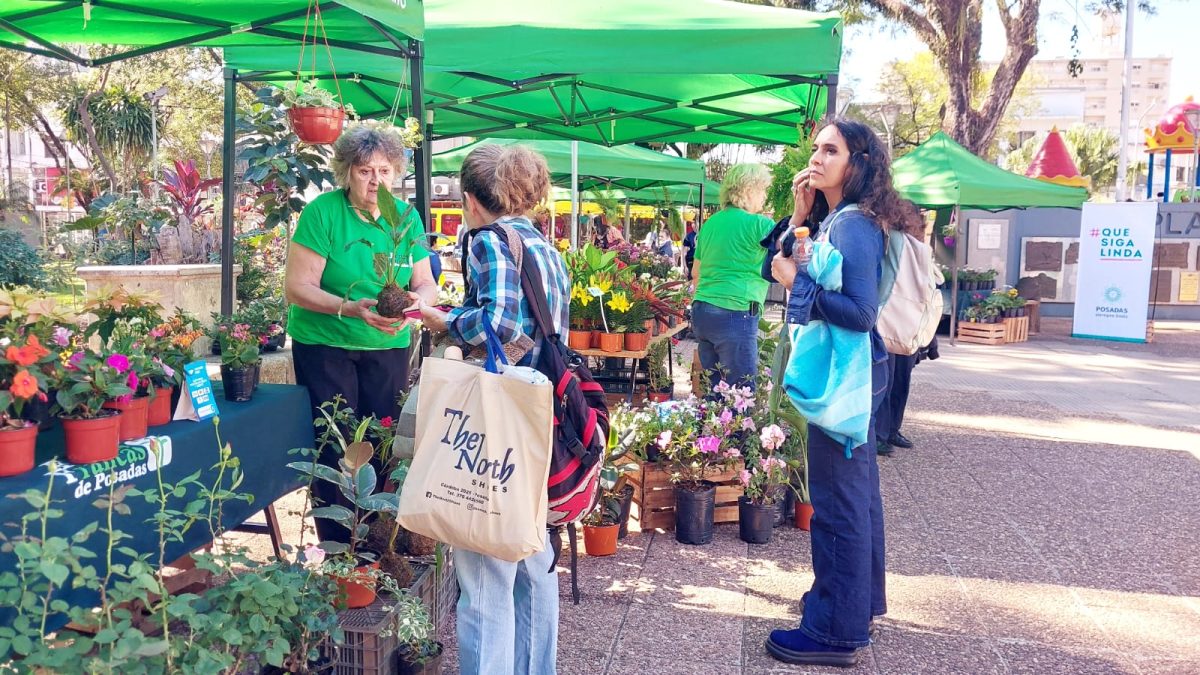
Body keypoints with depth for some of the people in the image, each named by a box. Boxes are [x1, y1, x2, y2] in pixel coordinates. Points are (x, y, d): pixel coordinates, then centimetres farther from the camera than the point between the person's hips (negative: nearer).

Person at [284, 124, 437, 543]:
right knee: (335, 451, 0)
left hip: (389, 347, 4)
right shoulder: (322, 212, -12)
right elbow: (296, 286, -16)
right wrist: (349, 308, -31)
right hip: (324, 346, -4)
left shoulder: (406, 217, 1)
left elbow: (426, 284, 0)